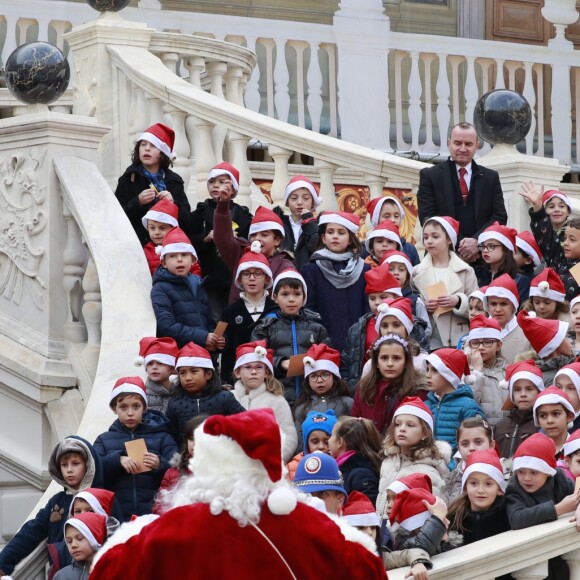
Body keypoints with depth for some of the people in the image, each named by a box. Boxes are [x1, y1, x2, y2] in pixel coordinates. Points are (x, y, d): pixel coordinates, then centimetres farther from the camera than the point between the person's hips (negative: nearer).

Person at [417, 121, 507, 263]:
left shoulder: (491, 177, 14)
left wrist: (477, 241, -11)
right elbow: (427, 217, -2)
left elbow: (500, 216, 7)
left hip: (481, 258, 2)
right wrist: (459, 246, -13)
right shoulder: (430, 176, 7)